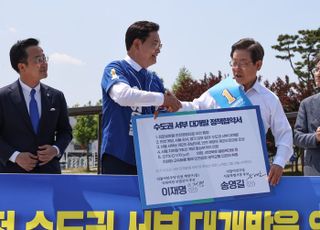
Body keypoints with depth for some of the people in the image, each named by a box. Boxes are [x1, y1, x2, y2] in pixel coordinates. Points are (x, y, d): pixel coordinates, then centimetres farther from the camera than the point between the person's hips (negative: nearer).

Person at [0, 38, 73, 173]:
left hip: (48, 172, 3)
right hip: (14, 171, -3)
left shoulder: (56, 97, 8)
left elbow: (65, 131, 15)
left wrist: (56, 149, -5)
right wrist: (15, 156, -16)